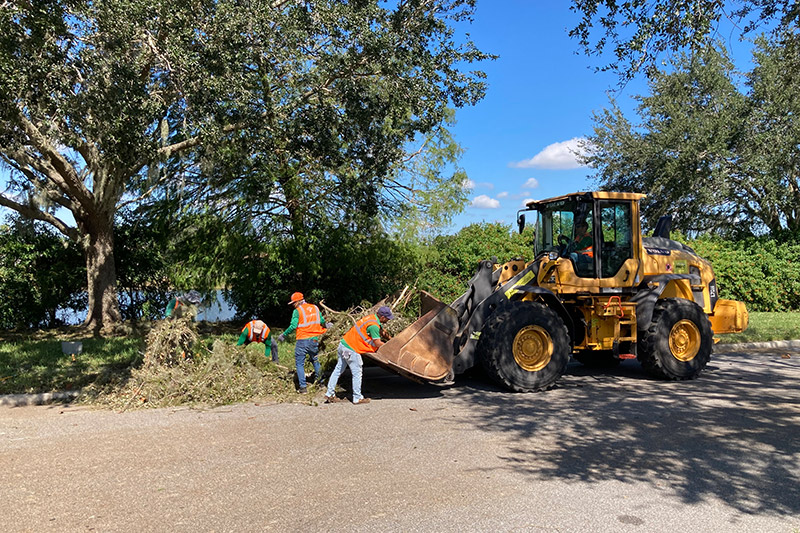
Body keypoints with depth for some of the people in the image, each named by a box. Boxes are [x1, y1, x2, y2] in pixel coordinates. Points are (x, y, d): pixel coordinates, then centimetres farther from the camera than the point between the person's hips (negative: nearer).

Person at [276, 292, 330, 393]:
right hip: (314, 339, 5)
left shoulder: (297, 311, -8)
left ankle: (303, 387, 1)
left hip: (302, 340, -5)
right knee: (315, 360, 24)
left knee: (299, 364, 5)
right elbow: (322, 321, 9)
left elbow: (293, 326, -14)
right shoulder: (315, 308, 7)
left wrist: (283, 335, -3)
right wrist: (325, 327, 30)